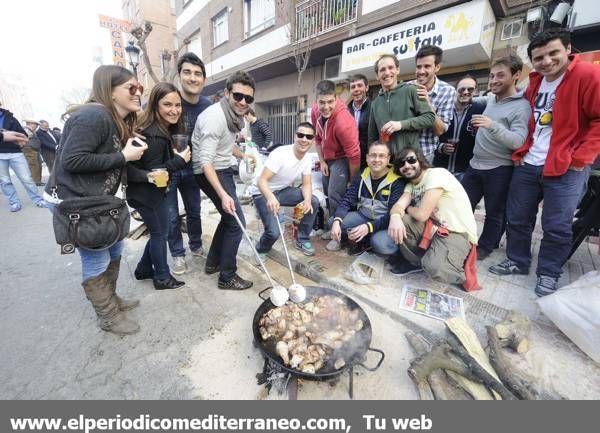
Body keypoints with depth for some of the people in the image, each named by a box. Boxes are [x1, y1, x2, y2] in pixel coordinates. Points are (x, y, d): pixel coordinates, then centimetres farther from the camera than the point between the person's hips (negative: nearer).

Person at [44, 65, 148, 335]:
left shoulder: (120, 121, 11)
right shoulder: (94, 116, -19)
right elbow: (71, 160, -24)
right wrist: (123, 156, -21)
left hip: (97, 200, 10)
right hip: (72, 202, -10)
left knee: (115, 249, 17)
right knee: (96, 260, 0)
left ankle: (110, 299, 38)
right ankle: (108, 317, 19)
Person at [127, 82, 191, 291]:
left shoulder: (165, 129, 6)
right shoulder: (155, 136, -24)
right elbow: (154, 173, -23)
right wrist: (179, 160, -24)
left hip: (152, 191, 9)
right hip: (148, 193, -9)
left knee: (158, 232, 20)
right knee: (160, 234, 6)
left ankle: (144, 270, 38)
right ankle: (162, 278, 25)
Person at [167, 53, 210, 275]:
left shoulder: (207, 105, -3)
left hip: (191, 167, 4)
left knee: (194, 211, 16)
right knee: (171, 216, 5)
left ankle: (196, 246, 37)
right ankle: (178, 254, 23)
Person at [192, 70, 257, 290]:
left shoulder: (234, 114, 6)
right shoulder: (215, 117, -23)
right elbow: (205, 161, -29)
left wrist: (243, 156, 28)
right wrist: (223, 194, -38)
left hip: (223, 169, 10)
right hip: (210, 173, -10)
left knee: (229, 217, 16)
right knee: (236, 222, -9)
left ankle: (213, 262, 31)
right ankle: (227, 277, 5)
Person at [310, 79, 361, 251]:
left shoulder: (343, 121, -34)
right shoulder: (315, 111, -12)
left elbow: (354, 155, -27)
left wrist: (352, 182, -18)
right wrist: (322, 161, 0)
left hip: (342, 158, -8)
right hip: (327, 158, 8)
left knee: (335, 195, -15)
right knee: (327, 193, 14)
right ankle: (333, 227, 30)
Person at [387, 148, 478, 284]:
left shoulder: (436, 174, -16)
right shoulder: (411, 184, 8)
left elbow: (422, 214, -23)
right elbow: (399, 205, -9)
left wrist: (407, 208, -1)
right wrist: (395, 216, -33)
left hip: (458, 233, -7)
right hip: (433, 226, 7)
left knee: (434, 266, -32)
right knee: (398, 220, -13)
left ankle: (459, 270, 5)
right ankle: (415, 261, 7)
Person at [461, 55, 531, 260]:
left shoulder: (521, 107, -13)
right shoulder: (491, 99, 10)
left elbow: (518, 141, -24)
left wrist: (492, 125, -37)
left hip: (499, 170, -7)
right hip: (475, 165, 7)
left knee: (494, 213, 6)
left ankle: (485, 247, 21)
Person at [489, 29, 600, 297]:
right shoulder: (534, 82, 11)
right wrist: (520, 152, 11)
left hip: (566, 168, -5)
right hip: (527, 165, 6)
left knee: (557, 226, 1)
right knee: (517, 218, 10)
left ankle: (548, 274, 17)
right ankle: (517, 261, 26)